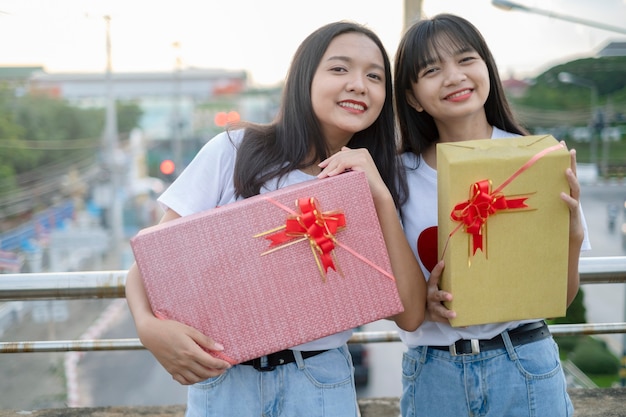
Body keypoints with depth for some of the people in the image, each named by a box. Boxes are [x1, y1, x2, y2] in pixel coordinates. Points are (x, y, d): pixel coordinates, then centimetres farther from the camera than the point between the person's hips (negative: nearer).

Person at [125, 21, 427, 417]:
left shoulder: (379, 182, -1)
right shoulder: (234, 151, -9)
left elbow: (410, 314, -10)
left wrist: (381, 198, -18)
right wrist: (149, 327, -25)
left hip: (321, 380, 2)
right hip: (223, 375, -1)